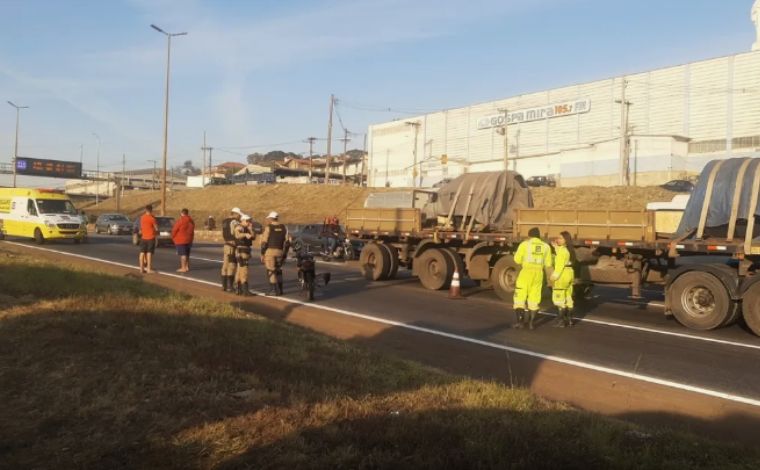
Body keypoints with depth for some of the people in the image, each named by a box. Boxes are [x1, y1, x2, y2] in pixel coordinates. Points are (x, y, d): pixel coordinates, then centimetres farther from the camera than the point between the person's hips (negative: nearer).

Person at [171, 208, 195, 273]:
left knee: (182, 254, -6)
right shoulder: (191, 221, 8)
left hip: (181, 240, -8)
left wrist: (173, 237, 4)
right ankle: (187, 267, 20)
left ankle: (183, 268, -7)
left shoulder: (180, 221, -16)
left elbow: (174, 230, -11)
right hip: (189, 240, 8)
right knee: (187, 254, 16)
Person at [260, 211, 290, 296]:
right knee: (278, 271, 16)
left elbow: (264, 242, -8)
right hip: (279, 252, 5)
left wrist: (262, 254, -1)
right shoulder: (284, 228, 9)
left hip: (270, 251, -5)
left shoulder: (268, 227, -5)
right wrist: (284, 254, 15)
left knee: (271, 271, -1)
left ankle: (274, 290, -3)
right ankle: (279, 289, 17)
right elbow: (287, 242, 8)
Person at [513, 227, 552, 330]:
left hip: (526, 272, -3)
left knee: (520, 298, 4)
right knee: (534, 299, 12)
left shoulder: (525, 244, -3)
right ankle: (531, 323, 12)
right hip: (538, 274, 4)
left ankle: (520, 321, -3)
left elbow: (517, 259, -3)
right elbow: (548, 263, 11)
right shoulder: (546, 246, 8)